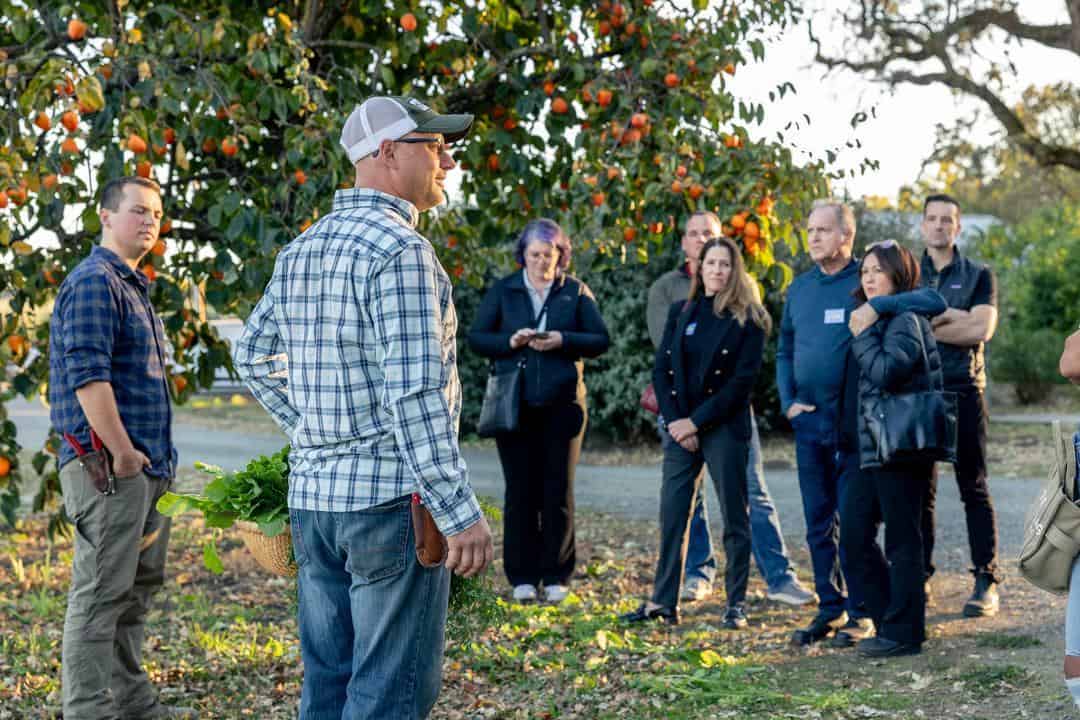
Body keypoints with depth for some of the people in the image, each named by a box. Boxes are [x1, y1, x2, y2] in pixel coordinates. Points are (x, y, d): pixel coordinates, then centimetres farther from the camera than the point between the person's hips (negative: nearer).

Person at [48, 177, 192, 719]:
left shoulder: (133, 286, 20)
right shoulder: (93, 283, -11)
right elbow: (87, 377, -21)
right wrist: (123, 455, -19)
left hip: (147, 469, 10)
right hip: (108, 467, -10)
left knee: (137, 588, 16)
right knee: (100, 593, -6)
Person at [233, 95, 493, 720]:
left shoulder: (301, 251, 12)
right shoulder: (400, 250, -14)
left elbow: (254, 355, 21)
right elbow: (415, 394, -20)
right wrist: (461, 511, -18)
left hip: (311, 497, 8)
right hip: (391, 499, -8)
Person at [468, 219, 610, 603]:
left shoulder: (575, 291, 7)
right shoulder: (503, 290, 8)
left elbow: (601, 340, 3)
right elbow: (475, 338, 5)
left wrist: (562, 341, -13)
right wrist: (511, 341, -13)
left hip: (562, 402, 0)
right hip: (514, 403, 0)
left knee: (559, 491, 2)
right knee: (520, 490, 2)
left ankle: (556, 576, 11)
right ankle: (522, 576, 9)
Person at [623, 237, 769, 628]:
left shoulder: (748, 319, -2)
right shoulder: (681, 312, 11)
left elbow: (743, 380, -8)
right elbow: (661, 369, 8)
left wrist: (697, 421, -12)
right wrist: (675, 421, -5)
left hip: (725, 429, -4)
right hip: (681, 429, 4)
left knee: (735, 518, 1)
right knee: (671, 516, 2)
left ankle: (736, 604, 8)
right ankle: (663, 602, 7)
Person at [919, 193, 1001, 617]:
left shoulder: (978, 276, 7)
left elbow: (982, 329, -8)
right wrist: (954, 316, -8)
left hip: (963, 393, -2)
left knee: (974, 491, -1)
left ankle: (986, 583, 0)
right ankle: (919, 579, 12)